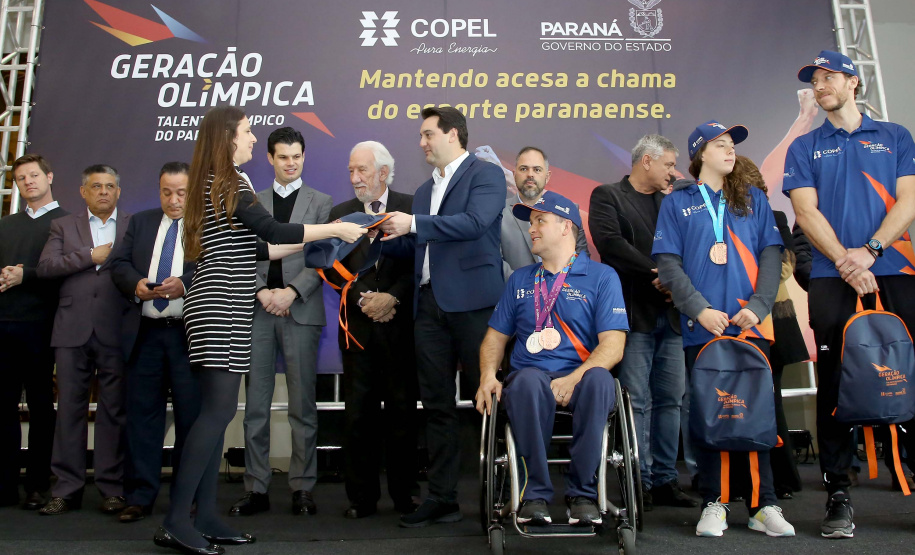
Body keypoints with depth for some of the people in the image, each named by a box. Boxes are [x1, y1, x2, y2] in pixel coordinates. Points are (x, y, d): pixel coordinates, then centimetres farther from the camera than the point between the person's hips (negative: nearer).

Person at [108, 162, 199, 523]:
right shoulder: (140, 222, 17)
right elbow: (118, 264, 10)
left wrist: (185, 285, -22)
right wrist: (136, 285, -10)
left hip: (189, 333, -3)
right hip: (146, 332, 4)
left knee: (191, 415, 3)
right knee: (141, 413, 6)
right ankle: (139, 496, 15)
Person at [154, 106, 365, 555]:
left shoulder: (213, 185, 21)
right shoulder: (229, 183, -8)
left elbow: (252, 249, 19)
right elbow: (273, 231, -16)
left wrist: (310, 243, 19)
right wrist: (335, 229, -8)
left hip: (218, 310, 10)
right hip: (220, 309, -10)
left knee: (215, 411, 8)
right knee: (219, 409, -11)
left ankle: (205, 517, 12)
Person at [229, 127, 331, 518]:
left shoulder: (320, 202, 9)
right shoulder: (251, 202, 16)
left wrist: (292, 291, -11)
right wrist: (262, 292, -6)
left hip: (301, 310, -2)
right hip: (258, 310, 2)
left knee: (302, 405, 0)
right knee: (255, 405, 4)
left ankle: (302, 488, 8)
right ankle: (256, 489, 11)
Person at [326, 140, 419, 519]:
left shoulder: (411, 207, 4)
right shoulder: (340, 213, 12)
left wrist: (392, 298, -13)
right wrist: (363, 300, -7)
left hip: (401, 326, -2)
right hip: (359, 327, 2)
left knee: (403, 413, 3)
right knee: (358, 414, 3)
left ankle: (404, 495, 15)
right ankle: (362, 498, 14)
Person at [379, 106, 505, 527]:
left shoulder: (486, 175, 0)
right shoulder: (424, 190, 23)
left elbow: (474, 223, -17)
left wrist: (413, 224, -16)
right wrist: (391, 235, 4)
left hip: (471, 301, -7)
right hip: (429, 303, 7)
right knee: (436, 404, 8)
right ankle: (442, 498, 16)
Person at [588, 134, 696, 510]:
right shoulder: (607, 196, 4)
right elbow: (610, 242, -12)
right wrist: (655, 271, -13)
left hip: (669, 313, 6)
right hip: (633, 311, -6)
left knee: (670, 398, 6)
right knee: (637, 401, -5)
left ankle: (665, 480, 15)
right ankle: (640, 483, 3)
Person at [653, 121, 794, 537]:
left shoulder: (753, 199, 16)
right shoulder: (677, 203, 9)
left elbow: (770, 254, 8)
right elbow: (668, 264, 0)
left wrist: (758, 307, -7)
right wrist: (701, 310, -12)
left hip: (750, 325, 2)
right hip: (701, 328, -1)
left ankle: (763, 505, 11)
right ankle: (713, 504, 12)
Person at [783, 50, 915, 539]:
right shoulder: (804, 148, 15)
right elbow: (806, 211, 3)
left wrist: (870, 250, -11)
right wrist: (846, 261, -9)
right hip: (832, 278, 0)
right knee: (833, 383, -1)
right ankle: (838, 494, 5)